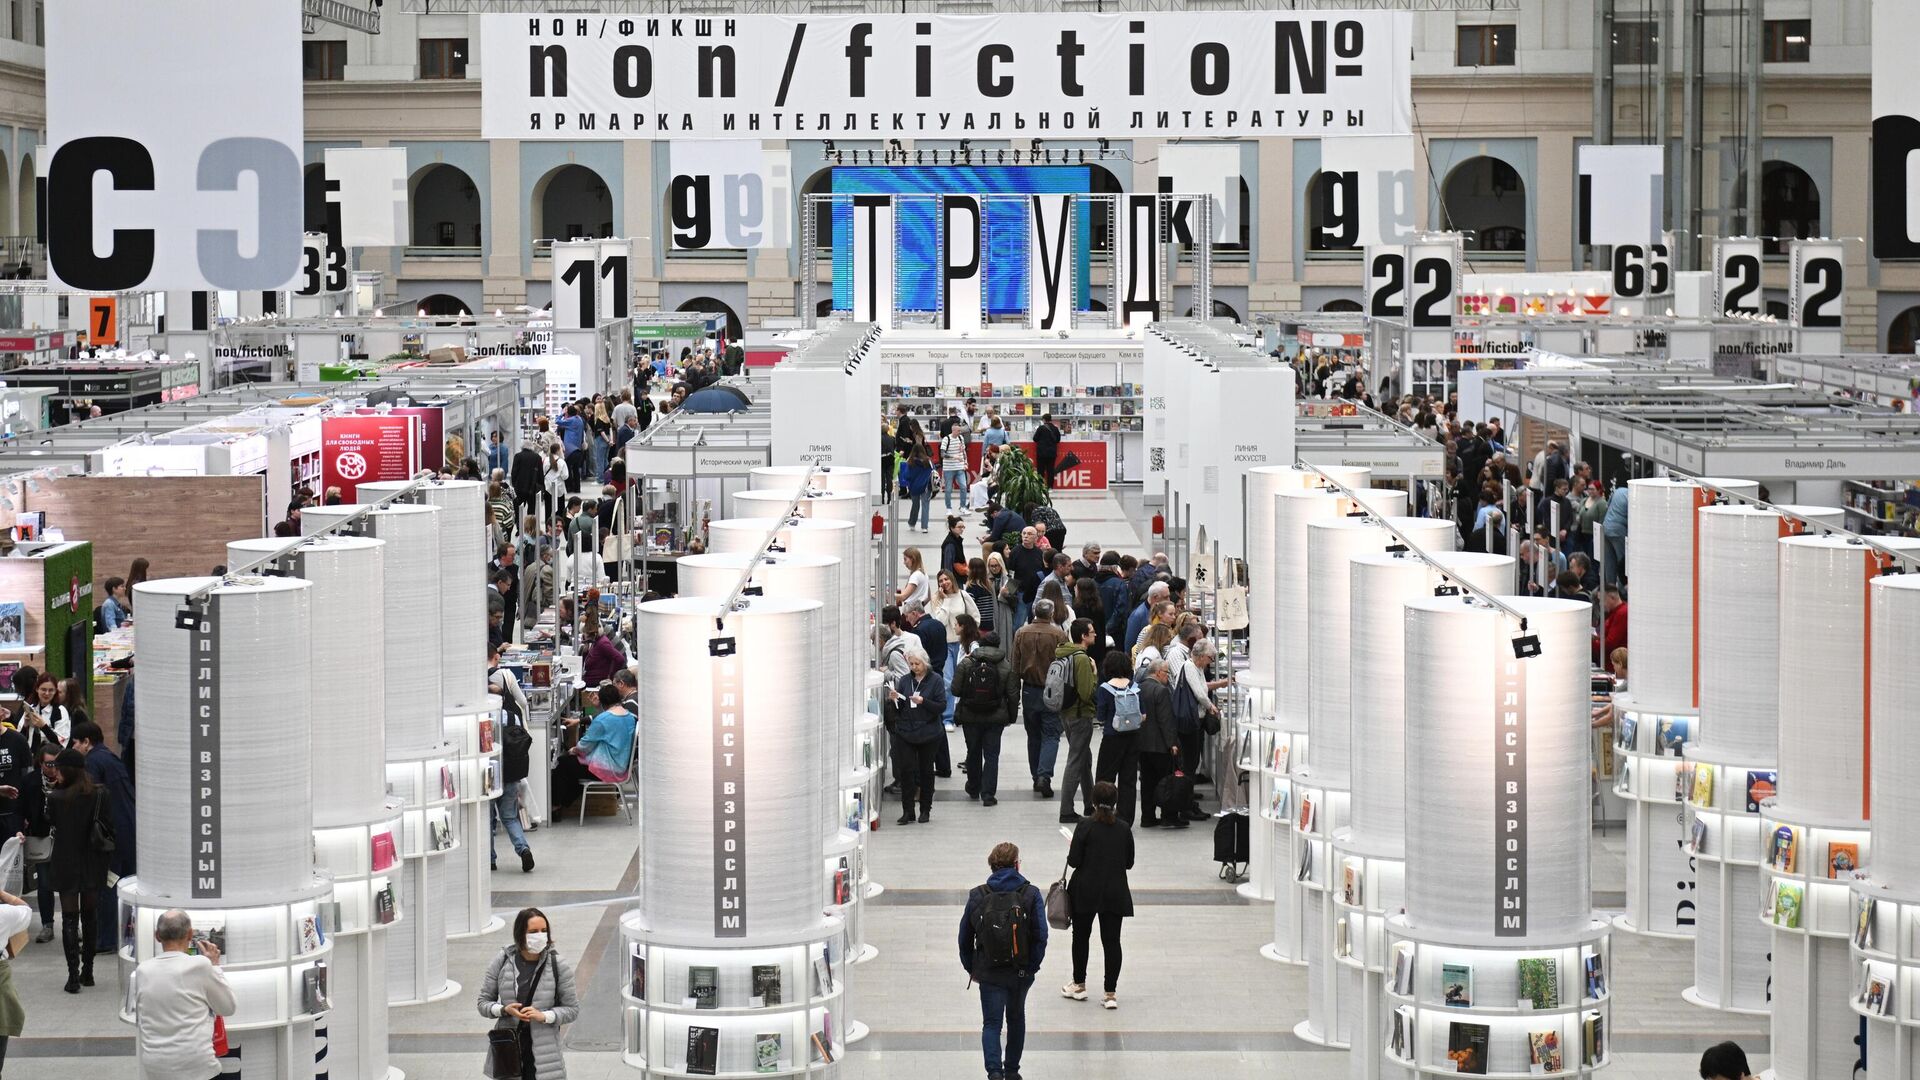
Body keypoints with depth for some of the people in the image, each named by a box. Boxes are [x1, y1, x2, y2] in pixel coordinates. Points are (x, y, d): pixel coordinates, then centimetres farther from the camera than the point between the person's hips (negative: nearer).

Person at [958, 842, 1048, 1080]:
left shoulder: (977, 896, -3)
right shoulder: (1031, 894, -7)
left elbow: (965, 937, 1)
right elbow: (1041, 935, -11)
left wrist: (971, 968, 12)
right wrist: (1033, 966, -1)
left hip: (988, 972, -1)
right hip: (1022, 971, 1)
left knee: (991, 1023, 2)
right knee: (1016, 1019, 21)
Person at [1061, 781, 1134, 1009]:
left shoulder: (1085, 827, -12)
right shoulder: (1124, 829, -1)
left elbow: (1073, 861, -12)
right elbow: (1129, 862, 6)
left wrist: (1072, 848, 8)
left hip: (1086, 891, -2)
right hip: (1115, 893, 2)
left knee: (1081, 936, 16)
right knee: (1111, 940, 4)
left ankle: (1079, 985, 25)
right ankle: (1111, 994, 1)